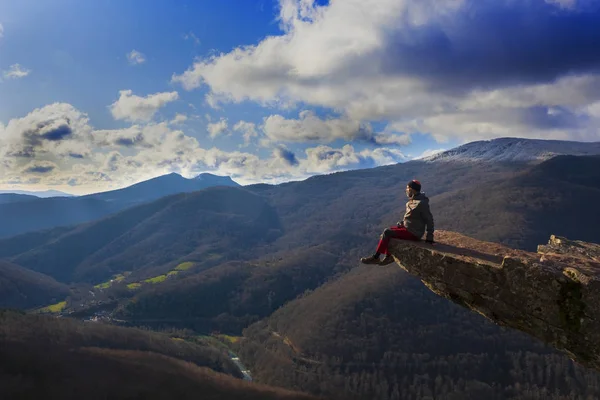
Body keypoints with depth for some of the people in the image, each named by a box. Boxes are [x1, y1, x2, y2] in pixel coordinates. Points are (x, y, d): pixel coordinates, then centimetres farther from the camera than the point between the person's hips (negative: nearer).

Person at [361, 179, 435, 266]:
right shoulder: (412, 200, 7)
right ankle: (388, 257, 10)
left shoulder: (421, 203, -21)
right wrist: (401, 223, 8)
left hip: (413, 233, -10)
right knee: (386, 232, 5)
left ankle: (375, 258, -9)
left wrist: (429, 237, -12)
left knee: (387, 233, -17)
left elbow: (429, 220, -16)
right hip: (407, 227, 10)